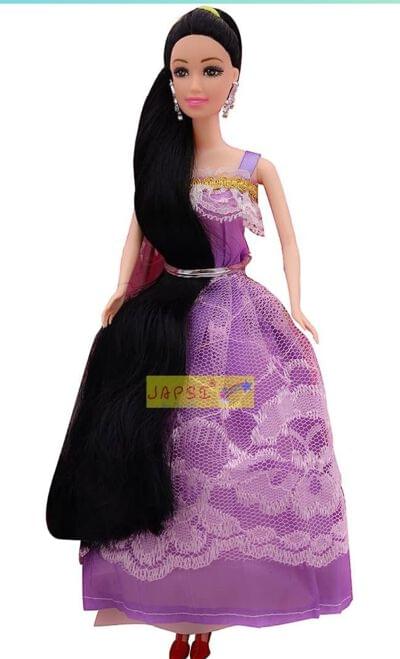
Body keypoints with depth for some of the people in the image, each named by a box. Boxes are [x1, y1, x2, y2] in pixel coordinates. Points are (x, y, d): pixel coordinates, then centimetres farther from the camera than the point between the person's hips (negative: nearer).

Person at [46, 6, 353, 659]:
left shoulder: (255, 166, 3)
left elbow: (288, 240, 3)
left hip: (237, 317, -1)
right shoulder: (163, 158, 7)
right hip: (169, 319, 2)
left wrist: (294, 307, -9)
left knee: (230, 454, -3)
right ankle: (172, 604, 17)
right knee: (156, 448, 0)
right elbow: (139, 228, 6)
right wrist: (123, 291, -9)